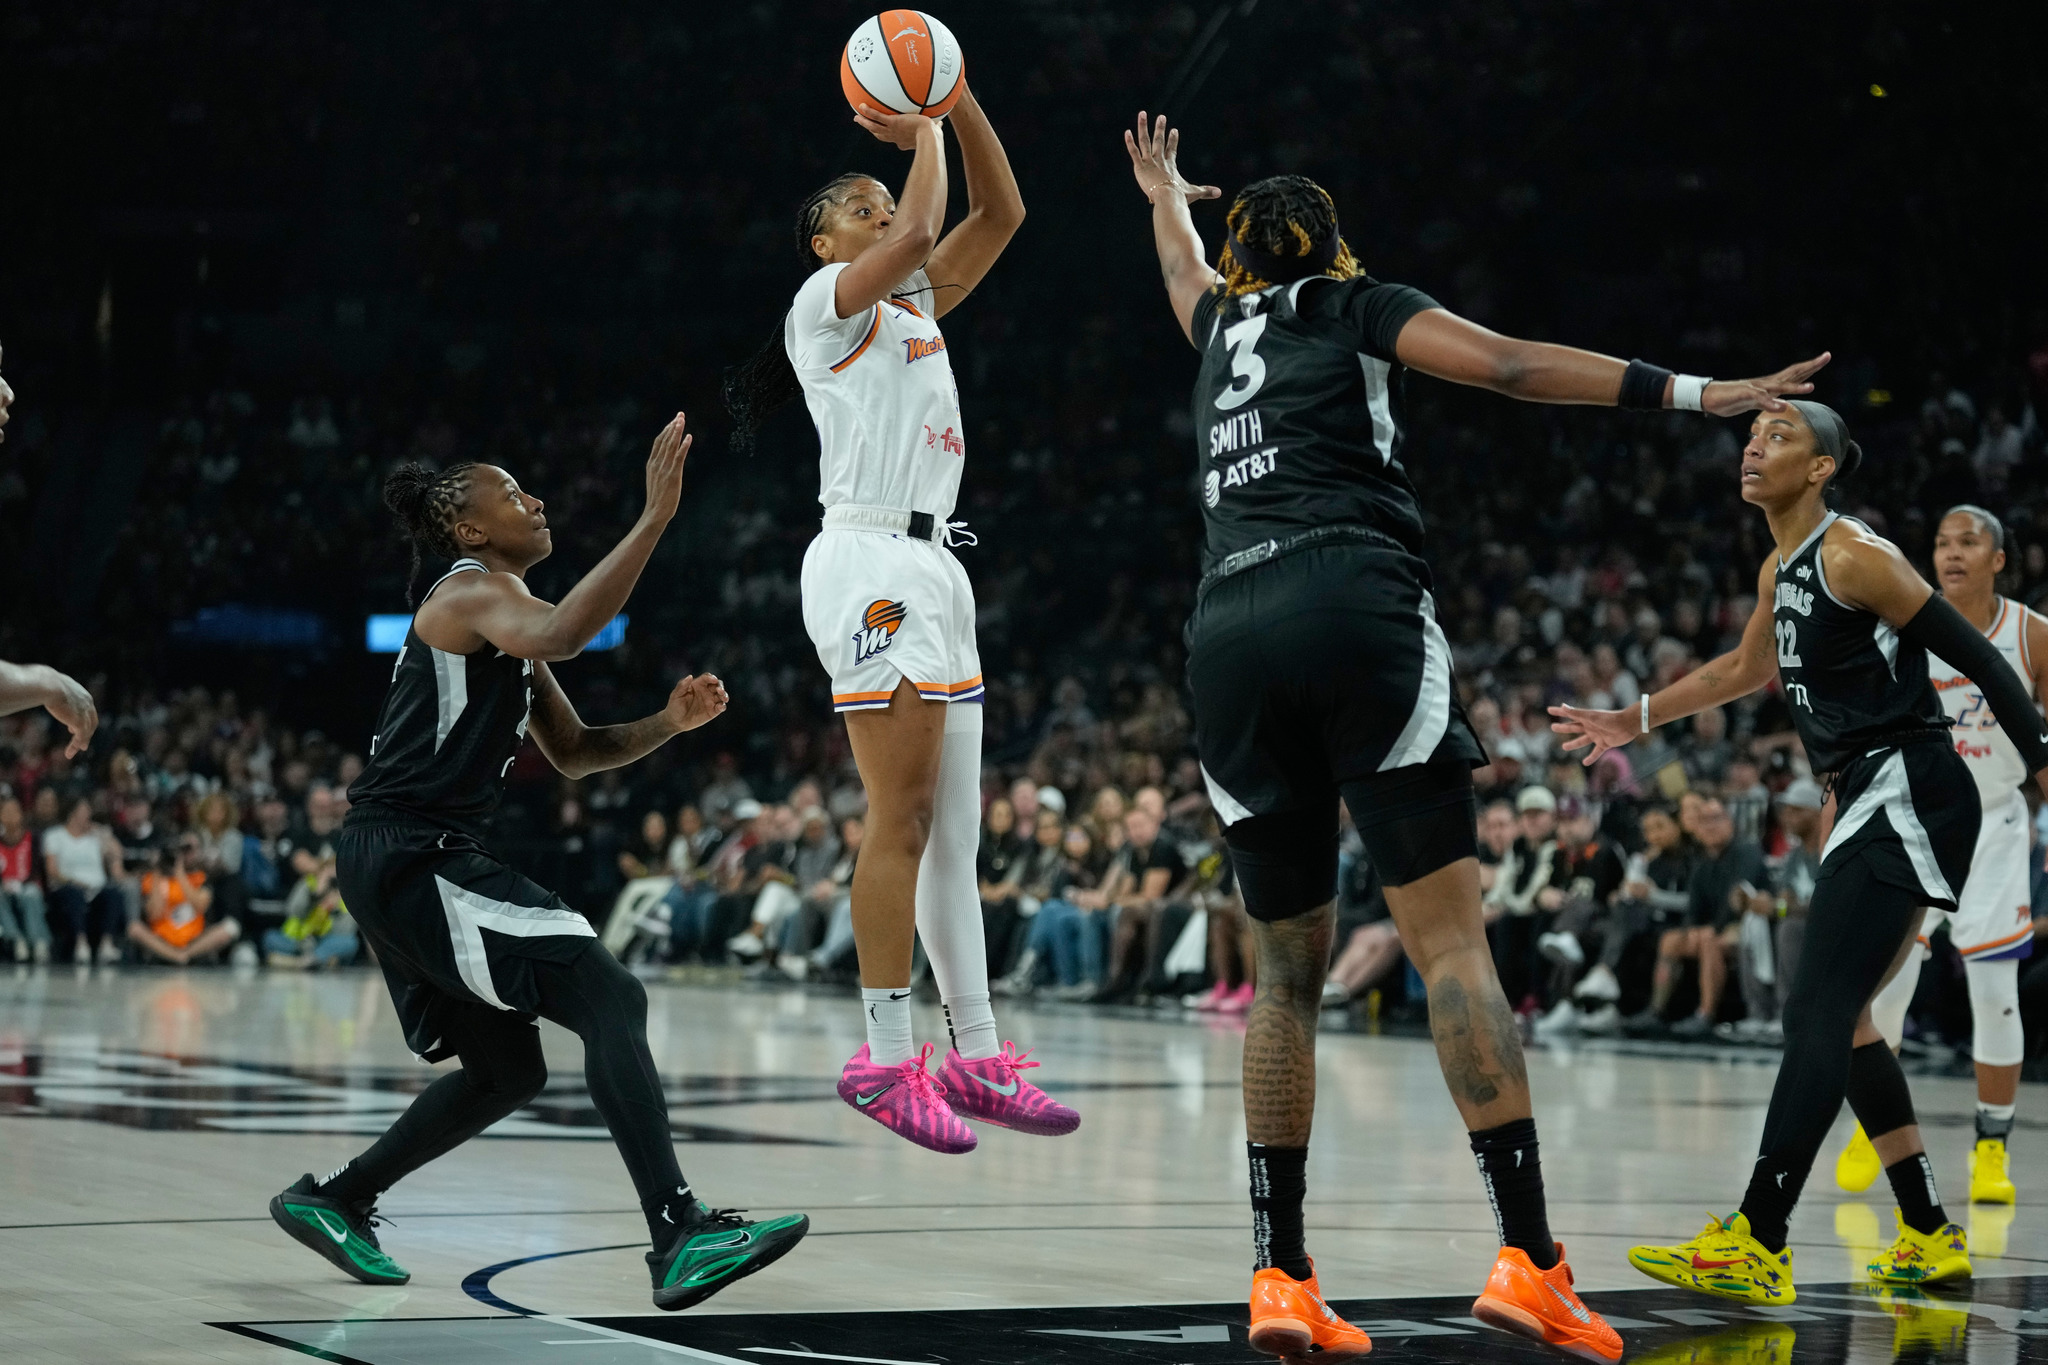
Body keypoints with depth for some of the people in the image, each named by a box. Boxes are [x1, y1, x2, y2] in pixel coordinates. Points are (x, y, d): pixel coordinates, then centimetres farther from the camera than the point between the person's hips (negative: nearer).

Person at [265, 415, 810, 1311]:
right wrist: (654, 519, -35)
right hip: (407, 857, -11)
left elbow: (574, 754, 24)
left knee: (508, 1071, 18)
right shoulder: (471, 593, -8)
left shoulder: (502, 615, 22)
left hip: (411, 866, 11)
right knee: (609, 996, -19)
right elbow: (561, 635, -32)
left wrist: (669, 722, 6)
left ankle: (331, 1201, 27)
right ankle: (680, 1238, -29)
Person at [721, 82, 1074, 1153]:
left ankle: (977, 1058, 8)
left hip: (932, 566, 9)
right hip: (871, 562, -9)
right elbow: (920, 229, -18)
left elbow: (999, 214, 18)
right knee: (904, 821, -12)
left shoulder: (913, 301, 23)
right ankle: (884, 1058, -10)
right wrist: (920, 132, -2)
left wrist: (959, 103, 8)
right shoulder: (827, 300, -1)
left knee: (953, 829, 6)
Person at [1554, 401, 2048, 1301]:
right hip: (1873, 804, 10)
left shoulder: (1855, 558, -13)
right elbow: (1745, 670, 32)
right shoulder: (1780, 573, 14)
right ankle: (1930, 1237, 20)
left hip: (1909, 798, -10)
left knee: (1816, 1017, -15)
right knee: (1839, 1020, 13)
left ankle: (1756, 1245, -18)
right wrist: (1633, 722, 34)